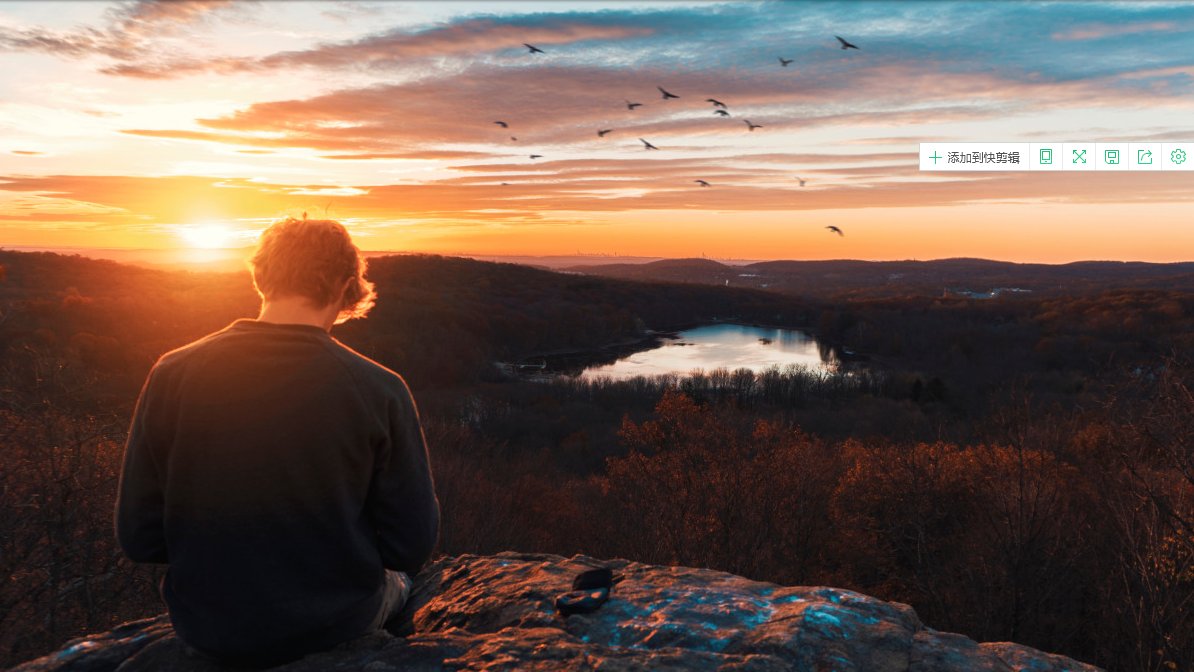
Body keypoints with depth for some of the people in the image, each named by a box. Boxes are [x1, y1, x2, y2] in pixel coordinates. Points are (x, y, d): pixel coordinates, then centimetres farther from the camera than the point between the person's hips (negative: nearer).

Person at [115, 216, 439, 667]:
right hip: (335, 628, -2)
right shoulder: (380, 390, -20)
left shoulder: (171, 375, -14)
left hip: (207, 630, 3)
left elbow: (139, 537, -7)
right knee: (396, 576, 33)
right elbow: (411, 547, -14)